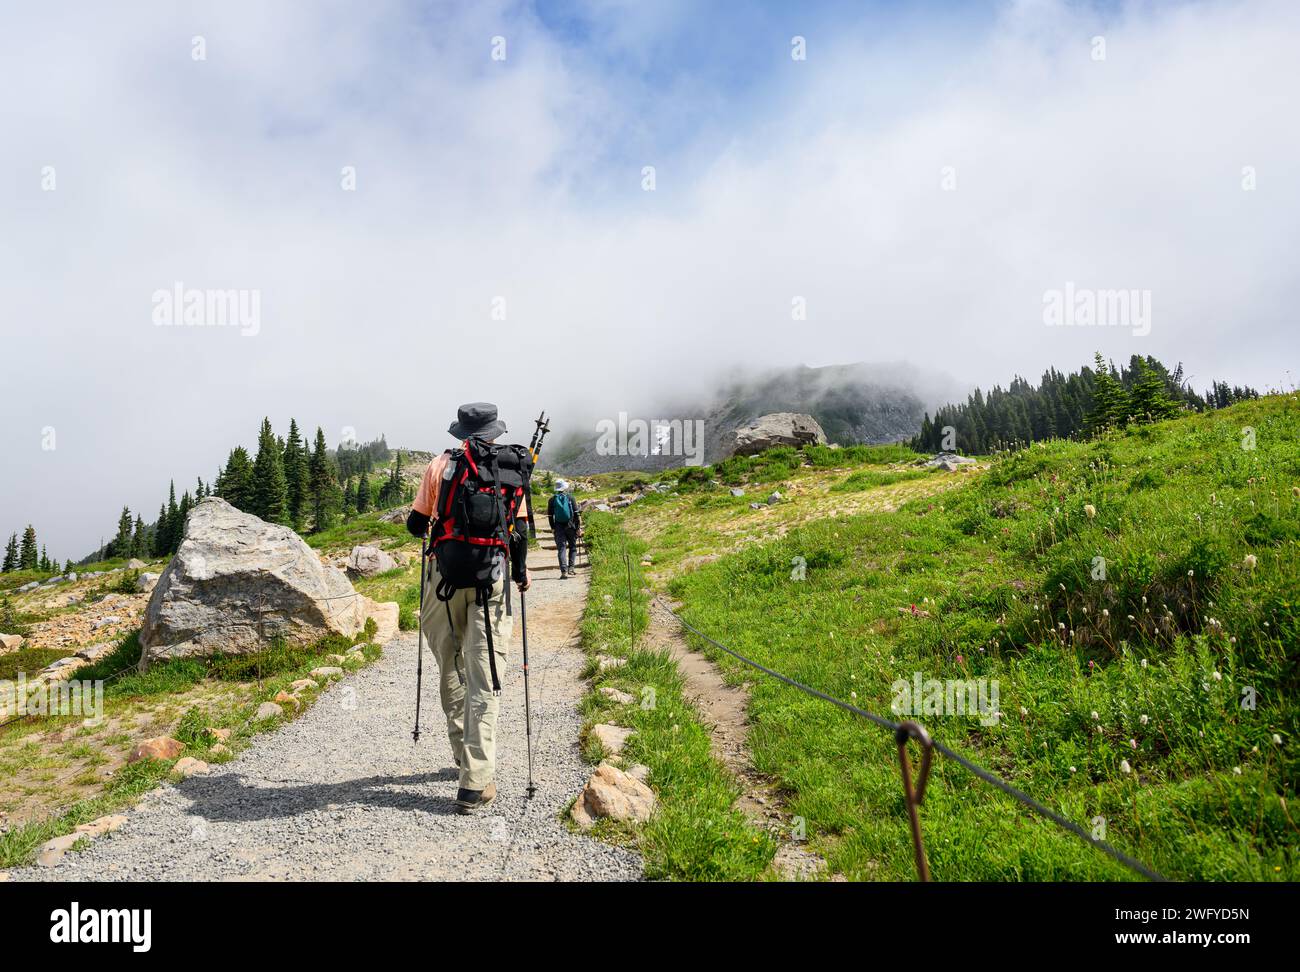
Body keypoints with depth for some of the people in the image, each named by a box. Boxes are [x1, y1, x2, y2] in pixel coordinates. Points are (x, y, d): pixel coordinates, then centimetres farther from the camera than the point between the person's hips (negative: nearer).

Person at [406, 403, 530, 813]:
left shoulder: (439, 466, 4)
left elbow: (415, 524, 5)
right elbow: (519, 529, -1)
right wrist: (521, 572, 13)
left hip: (444, 575, 2)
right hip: (491, 578, -1)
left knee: (451, 671, 17)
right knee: (483, 679, -1)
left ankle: (467, 757, 28)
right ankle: (475, 782, -4)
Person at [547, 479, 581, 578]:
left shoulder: (552, 500, 3)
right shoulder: (570, 498, -1)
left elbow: (550, 516, 4)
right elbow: (576, 514, -3)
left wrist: (552, 528, 13)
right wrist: (579, 527, 2)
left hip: (558, 527, 1)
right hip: (570, 526, -1)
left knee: (561, 549, 0)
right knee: (573, 547, 14)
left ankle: (564, 571, -9)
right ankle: (571, 568, 3)